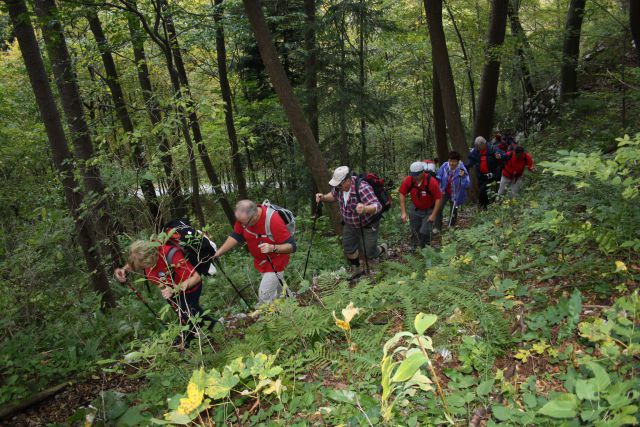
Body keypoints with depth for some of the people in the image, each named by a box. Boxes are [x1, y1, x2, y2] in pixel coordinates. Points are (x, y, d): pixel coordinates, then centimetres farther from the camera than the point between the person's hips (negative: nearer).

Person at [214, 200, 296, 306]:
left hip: (275, 263, -6)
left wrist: (272, 248, -46)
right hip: (261, 262, 6)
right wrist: (218, 253, -12)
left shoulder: (274, 220, -37)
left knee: (264, 296, -9)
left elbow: (292, 246, -31)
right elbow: (236, 236, -5)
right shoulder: (244, 216, -20)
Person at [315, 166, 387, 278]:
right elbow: (334, 195, 8)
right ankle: (356, 270, 37)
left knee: (368, 253, 2)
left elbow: (377, 206, -43)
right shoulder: (339, 186, -15)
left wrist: (365, 209, -65)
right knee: (348, 248, 13)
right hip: (350, 224, 6)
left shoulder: (362, 188, -36)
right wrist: (323, 197, -13)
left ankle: (382, 249, 36)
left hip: (368, 225, -6)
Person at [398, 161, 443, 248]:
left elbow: (439, 198, -20)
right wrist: (403, 212, -12)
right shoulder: (408, 180, -22)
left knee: (424, 232, -10)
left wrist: (433, 215, -19)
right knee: (414, 232, 13)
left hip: (429, 210, -3)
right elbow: (402, 194, -9)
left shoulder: (432, 182, -31)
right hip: (415, 209, 3)